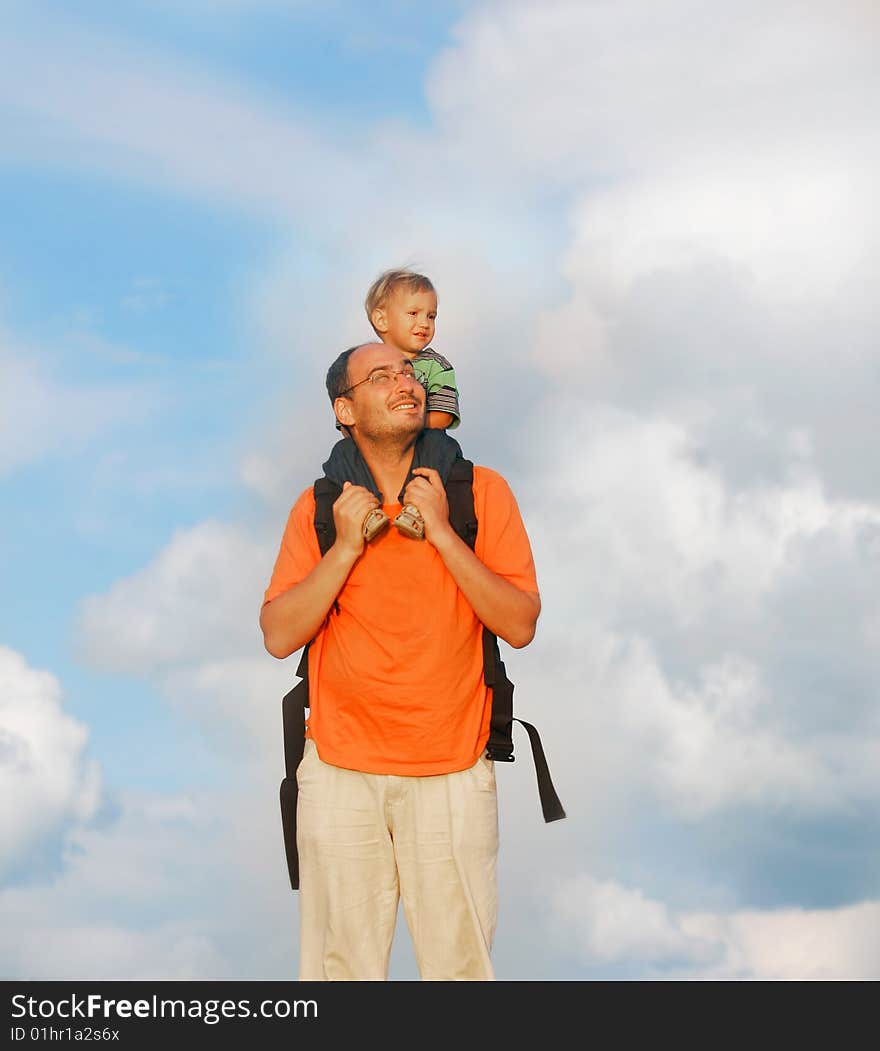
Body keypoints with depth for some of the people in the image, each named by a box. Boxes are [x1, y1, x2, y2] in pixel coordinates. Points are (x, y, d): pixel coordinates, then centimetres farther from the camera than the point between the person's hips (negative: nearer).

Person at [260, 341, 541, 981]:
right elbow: (279, 636, -2)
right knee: (342, 962, 4)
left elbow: (521, 626, -7)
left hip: (452, 772, -1)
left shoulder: (481, 491, 1)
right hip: (340, 771, 1)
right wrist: (347, 547, -11)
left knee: (461, 961, -1)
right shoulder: (319, 508, 6)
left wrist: (440, 532, -14)